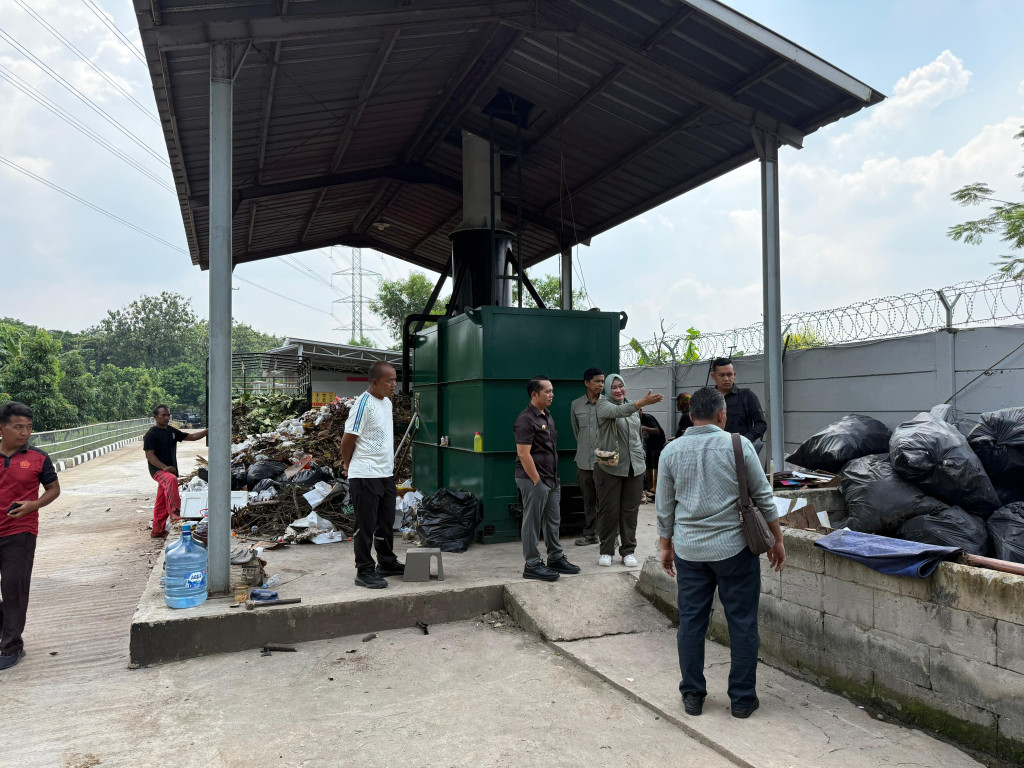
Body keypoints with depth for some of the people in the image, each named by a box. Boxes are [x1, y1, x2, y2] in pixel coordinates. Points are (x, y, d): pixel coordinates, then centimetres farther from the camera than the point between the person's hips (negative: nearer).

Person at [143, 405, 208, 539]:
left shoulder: (172, 431, 13)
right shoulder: (151, 434, -8)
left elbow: (191, 436, 14)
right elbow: (149, 455, -14)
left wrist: (207, 431, -2)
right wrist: (164, 467, -26)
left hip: (170, 470, 7)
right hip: (157, 470, -7)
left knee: (162, 503, 11)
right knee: (171, 480, -38)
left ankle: (158, 530, 18)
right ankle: (174, 512, -43)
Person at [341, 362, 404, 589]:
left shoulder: (386, 402, 11)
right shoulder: (364, 404, -17)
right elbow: (348, 440, -13)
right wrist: (349, 466, 0)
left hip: (386, 474, 9)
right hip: (365, 477, -9)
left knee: (386, 523, 18)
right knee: (365, 526, 0)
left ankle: (387, 563, 32)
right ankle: (364, 572, 10)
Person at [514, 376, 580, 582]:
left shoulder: (547, 415, 13)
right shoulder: (526, 419, -17)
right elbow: (523, 454, -20)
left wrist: (554, 478, 17)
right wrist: (537, 481, -18)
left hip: (551, 479, 9)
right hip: (534, 479, -9)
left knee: (553, 521, 17)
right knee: (533, 523, 0)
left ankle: (555, 558, 29)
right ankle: (532, 565, 9)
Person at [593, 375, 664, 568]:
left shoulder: (632, 406, 13)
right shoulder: (603, 404, -6)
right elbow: (617, 412, -29)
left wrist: (642, 457, 20)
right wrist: (642, 403, -43)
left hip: (634, 467, 5)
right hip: (609, 467, -5)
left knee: (631, 510, 7)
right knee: (609, 510, 2)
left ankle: (628, 550, 18)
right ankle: (606, 550, 16)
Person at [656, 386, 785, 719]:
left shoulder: (671, 451, 1)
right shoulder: (738, 445, -7)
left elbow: (665, 508, 6)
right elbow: (763, 497, -2)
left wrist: (666, 547, 17)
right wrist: (777, 540, 9)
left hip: (688, 551, 3)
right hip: (734, 549, -2)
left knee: (691, 622, 11)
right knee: (742, 624, 10)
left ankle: (692, 695, 21)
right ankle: (742, 698, 19)